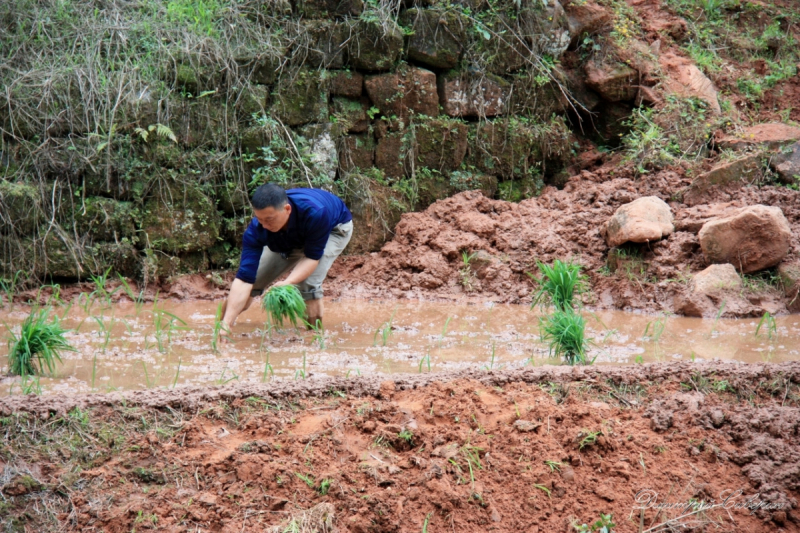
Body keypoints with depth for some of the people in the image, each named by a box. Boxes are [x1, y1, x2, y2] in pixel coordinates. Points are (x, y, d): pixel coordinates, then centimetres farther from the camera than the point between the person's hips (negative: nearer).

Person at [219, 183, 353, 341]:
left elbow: (313, 256, -35)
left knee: (308, 282, -28)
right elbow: (244, 280, -37)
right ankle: (221, 321, 27)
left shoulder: (316, 213, -46)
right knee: (253, 278, 0)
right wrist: (226, 324, -46)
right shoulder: (256, 231, -36)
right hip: (287, 240, 4)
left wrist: (288, 282, -53)